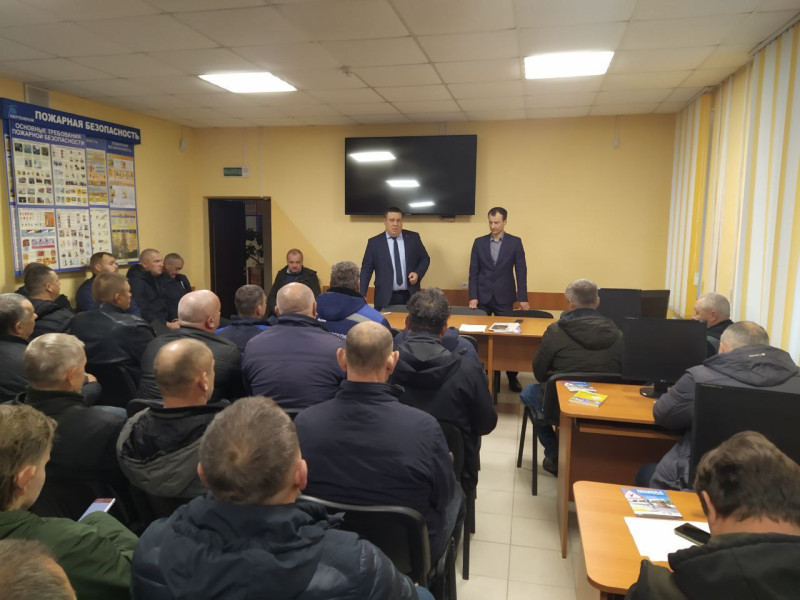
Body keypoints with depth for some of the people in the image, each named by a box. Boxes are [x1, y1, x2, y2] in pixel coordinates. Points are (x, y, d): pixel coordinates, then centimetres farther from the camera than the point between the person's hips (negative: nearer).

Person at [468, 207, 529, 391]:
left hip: (504, 298, -1)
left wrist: (523, 298, -5)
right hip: (482, 297, 1)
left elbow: (521, 272, 0)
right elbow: (473, 271, 3)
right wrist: (473, 296, -5)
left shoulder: (515, 242, 1)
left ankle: (512, 376, 11)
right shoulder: (479, 242, 4)